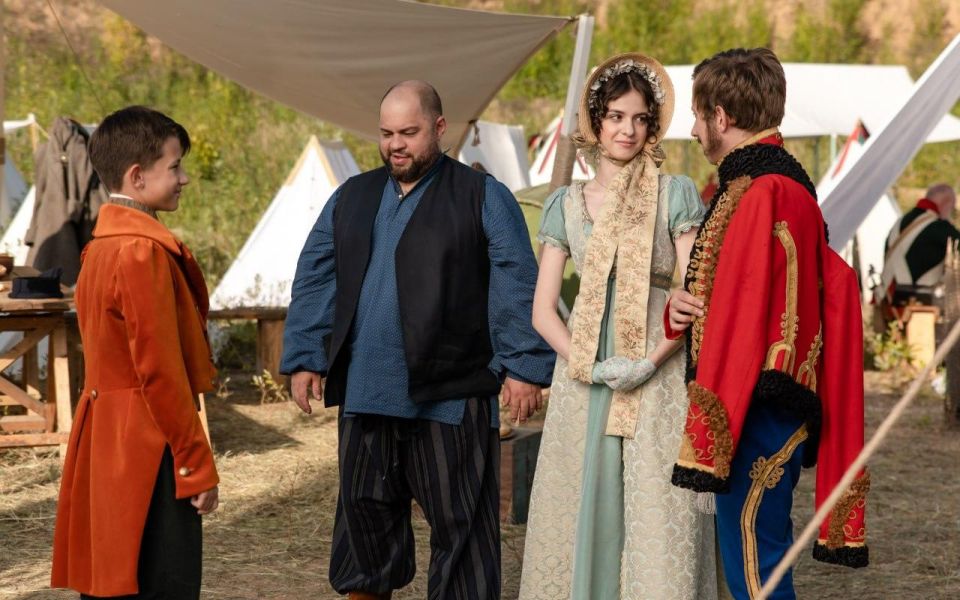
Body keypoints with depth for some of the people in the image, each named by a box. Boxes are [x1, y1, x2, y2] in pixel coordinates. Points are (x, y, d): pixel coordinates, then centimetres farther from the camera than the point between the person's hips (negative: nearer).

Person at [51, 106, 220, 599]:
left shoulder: (102, 246, 13)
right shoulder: (145, 252, -17)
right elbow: (161, 370, -19)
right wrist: (198, 466, -14)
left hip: (106, 444, 10)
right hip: (147, 447, -10)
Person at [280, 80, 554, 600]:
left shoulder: (483, 197, 1)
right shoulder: (351, 198, 15)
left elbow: (517, 287, -5)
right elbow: (314, 281, 13)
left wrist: (524, 366, -11)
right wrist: (304, 359, 5)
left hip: (451, 397, -4)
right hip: (363, 395, 5)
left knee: (460, 526, 0)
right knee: (365, 515, 12)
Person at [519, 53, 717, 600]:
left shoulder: (676, 195, 3)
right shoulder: (566, 204, 11)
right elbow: (544, 309, 7)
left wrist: (649, 363, -15)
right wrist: (586, 366, -9)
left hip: (658, 382, -3)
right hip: (583, 381, 3)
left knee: (658, 517, -6)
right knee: (584, 509, 2)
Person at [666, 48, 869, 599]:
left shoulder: (761, 193, -17)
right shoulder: (785, 184, 15)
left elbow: (746, 315, -21)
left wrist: (711, 432, -19)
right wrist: (681, 310, 0)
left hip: (755, 407, -10)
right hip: (777, 408, 10)